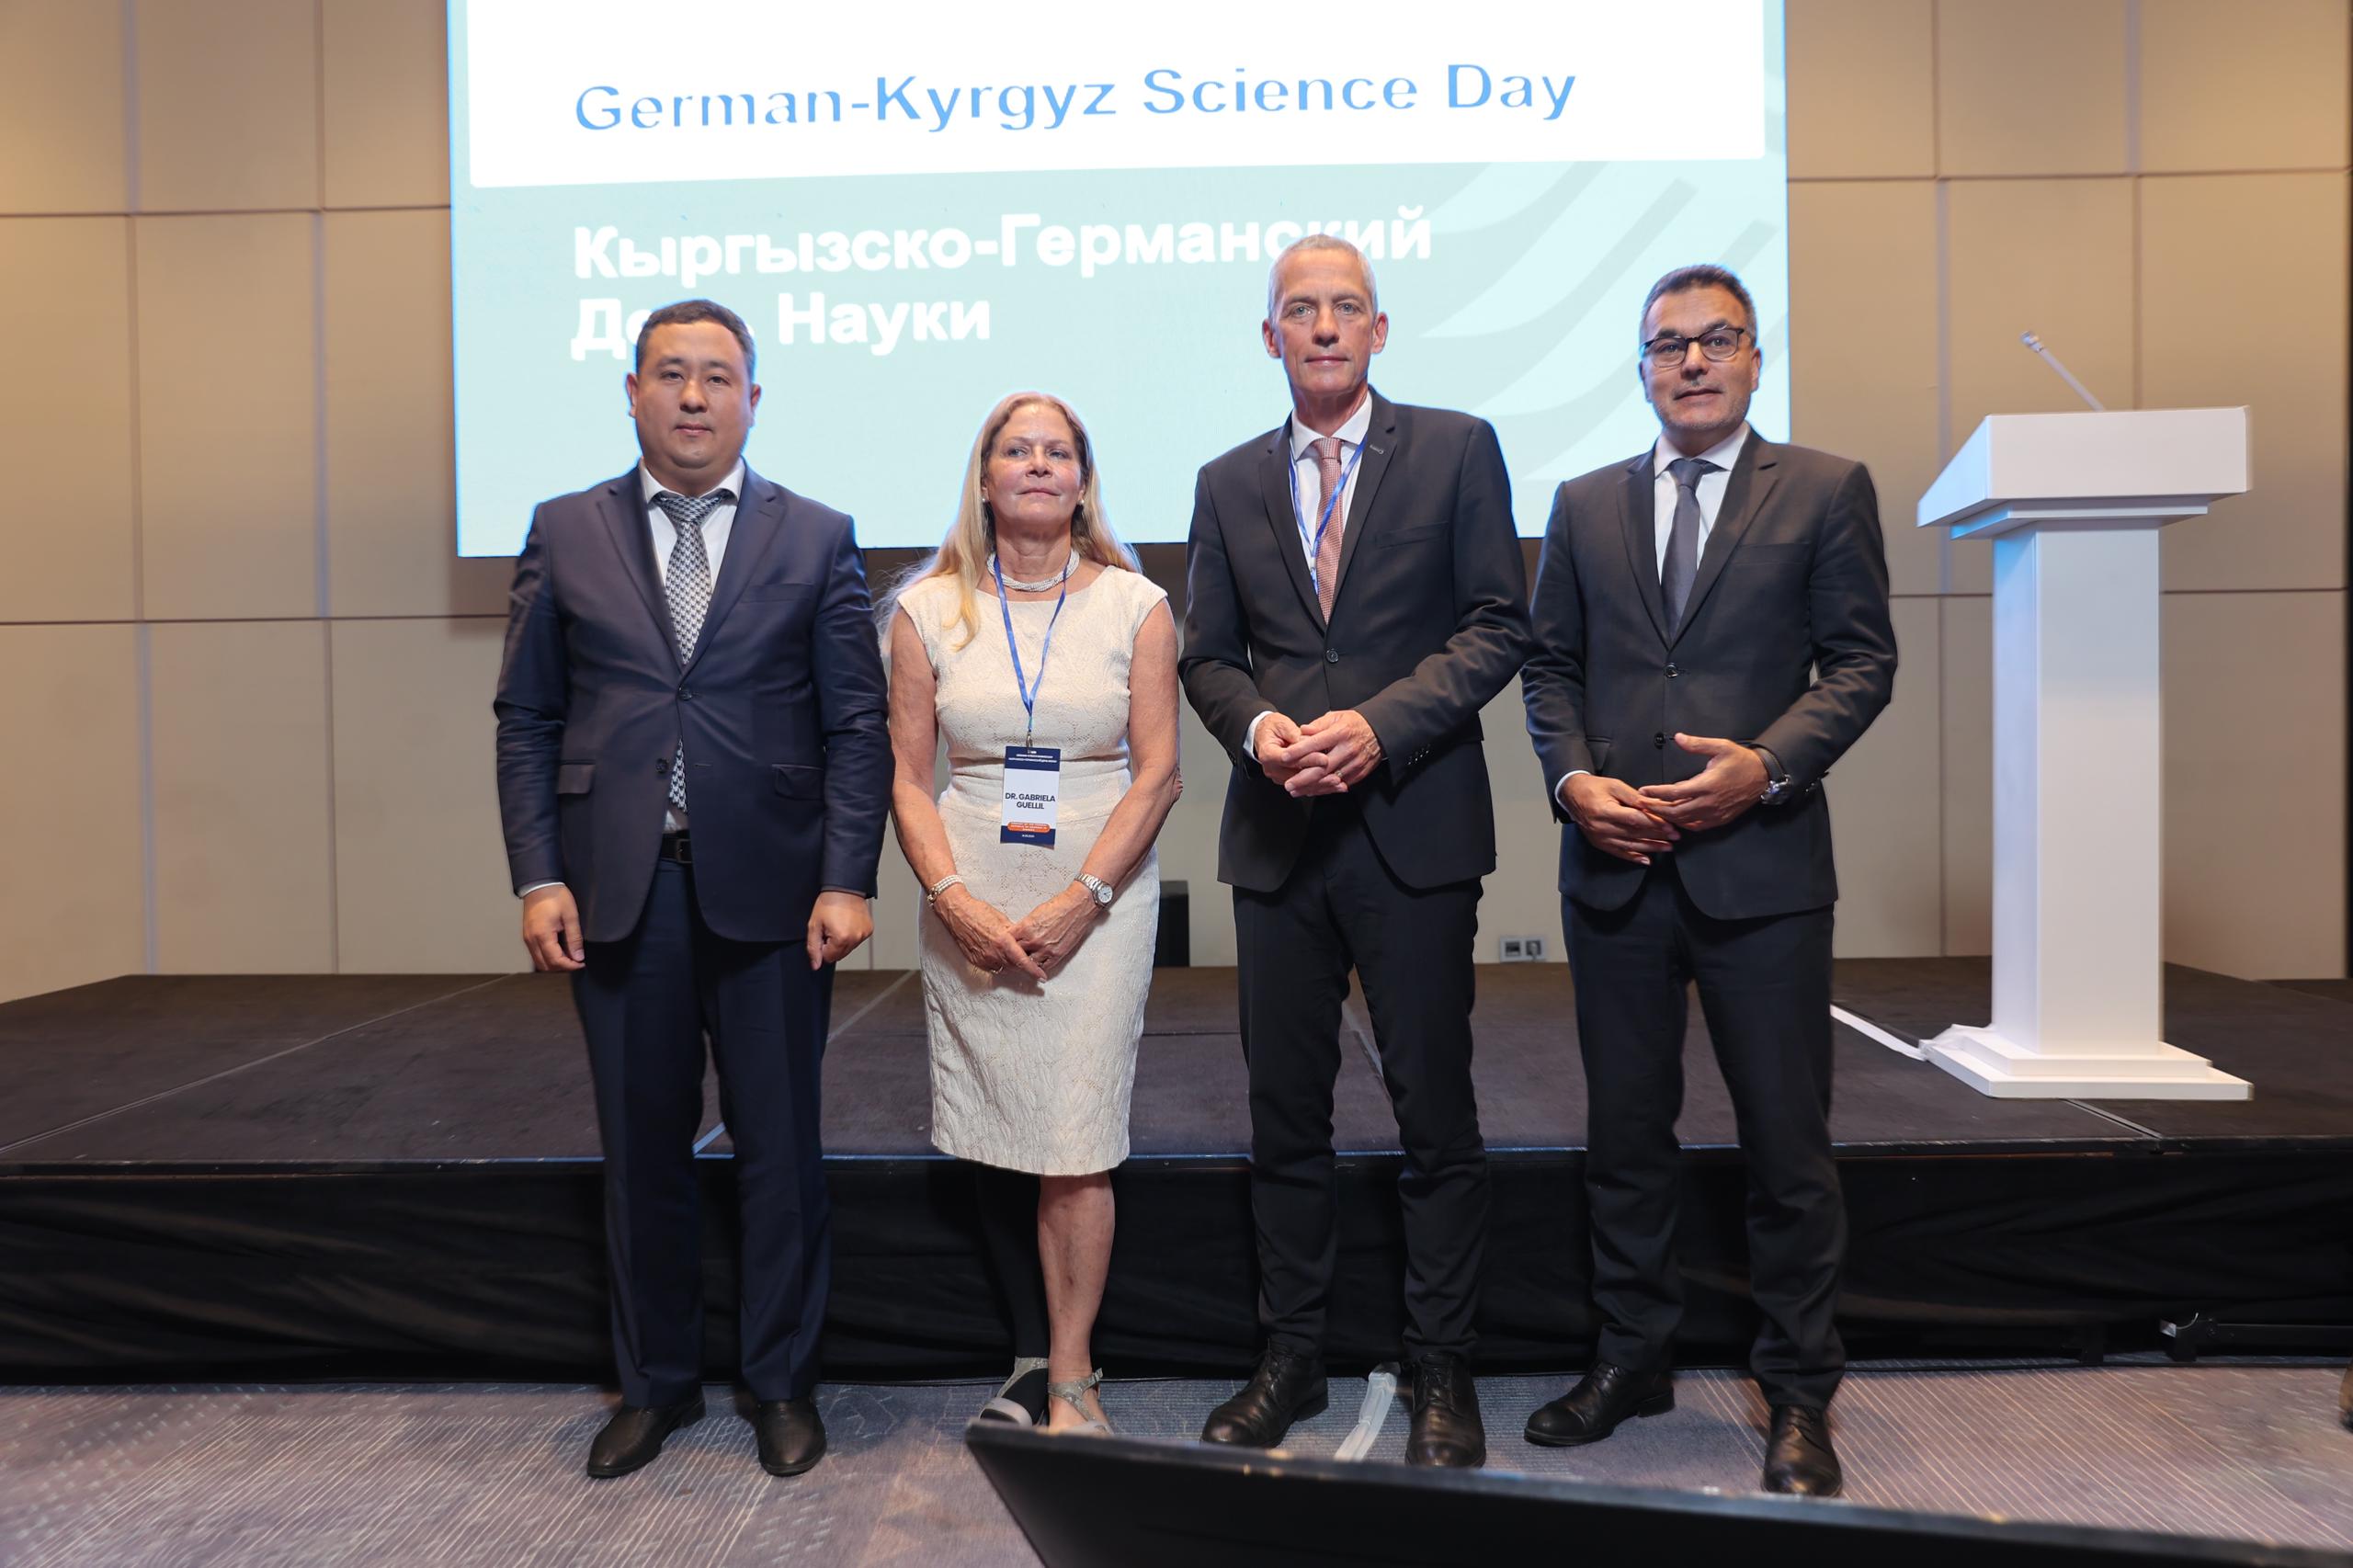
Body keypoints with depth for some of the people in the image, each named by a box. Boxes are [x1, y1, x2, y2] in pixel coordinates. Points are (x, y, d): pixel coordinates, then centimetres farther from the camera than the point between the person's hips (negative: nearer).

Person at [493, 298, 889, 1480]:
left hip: (768, 890, -1)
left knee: (779, 1150, 8)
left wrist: (846, 881, -9)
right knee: (641, 1150, 12)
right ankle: (656, 1382, 31)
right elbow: (527, 720, 7)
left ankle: (782, 1381, 26)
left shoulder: (816, 539, 4)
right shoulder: (564, 534, 8)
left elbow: (856, 725, 0)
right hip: (617, 891, 2)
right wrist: (538, 877, -3)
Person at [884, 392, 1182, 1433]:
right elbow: (907, 777, 3)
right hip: (970, 909, 2)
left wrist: (1078, 902, -12)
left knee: (1073, 1147, -4)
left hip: (1098, 902, -2)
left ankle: (1071, 1379, 11)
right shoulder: (929, 609, 6)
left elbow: (1159, 771, -2)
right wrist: (956, 902, -10)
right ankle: (1032, 1359, 23)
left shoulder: (1135, 605, 2)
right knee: (993, 1149, 7)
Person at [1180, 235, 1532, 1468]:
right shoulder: (1228, 484, 13)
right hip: (1278, 836, 3)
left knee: (1434, 1112, 5)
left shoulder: (1456, 449, 4)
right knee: (1284, 1112, 10)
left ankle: (1442, 1369, 21)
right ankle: (1290, 1355, 26)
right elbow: (1208, 655, 13)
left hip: (1414, 826, -3)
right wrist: (1256, 726, -8)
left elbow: (1498, 624, -3)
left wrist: (1380, 724, -15)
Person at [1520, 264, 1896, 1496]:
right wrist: (1573, 779, -5)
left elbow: (1861, 661, 0)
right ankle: (1631, 1360, 29)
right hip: (1615, 864, 3)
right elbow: (1550, 664, 11)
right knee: (1624, 1134, 12)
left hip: (1761, 863, -2)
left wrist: (1766, 766, -15)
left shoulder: (1828, 490, 5)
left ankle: (1798, 1395, 22)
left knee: (1787, 1141, 4)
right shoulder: (1585, 503, 13)